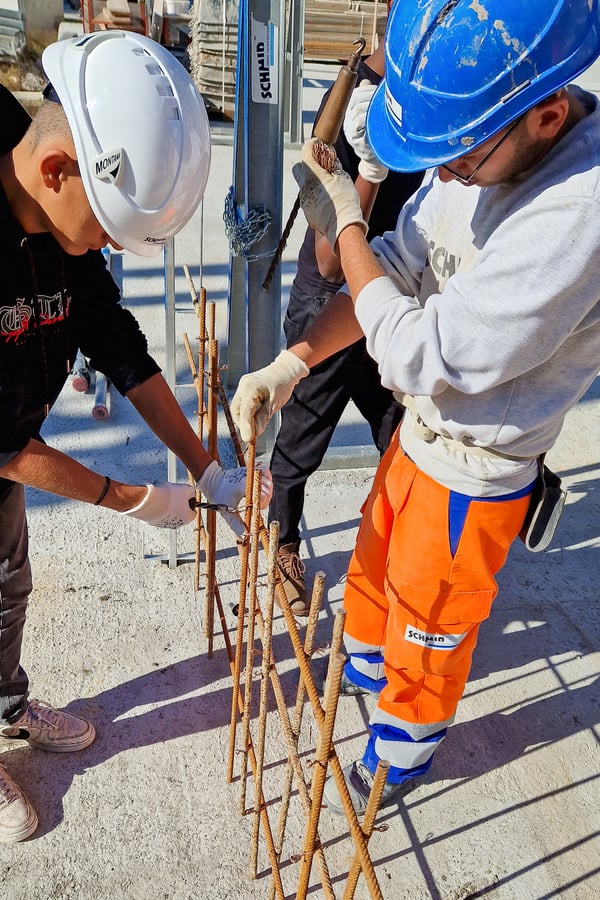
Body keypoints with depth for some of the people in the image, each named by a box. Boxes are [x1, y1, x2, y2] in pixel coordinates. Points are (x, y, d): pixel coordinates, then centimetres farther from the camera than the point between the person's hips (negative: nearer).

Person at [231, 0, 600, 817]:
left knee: (427, 634, 17)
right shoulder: (478, 145, -9)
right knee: (375, 565, 28)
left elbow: (421, 355, -30)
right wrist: (291, 363, -10)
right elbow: (397, 271, -1)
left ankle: (397, 763, 48)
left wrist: (342, 225, -20)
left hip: (473, 479, -7)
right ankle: (364, 667, 61)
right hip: (419, 429, 7)